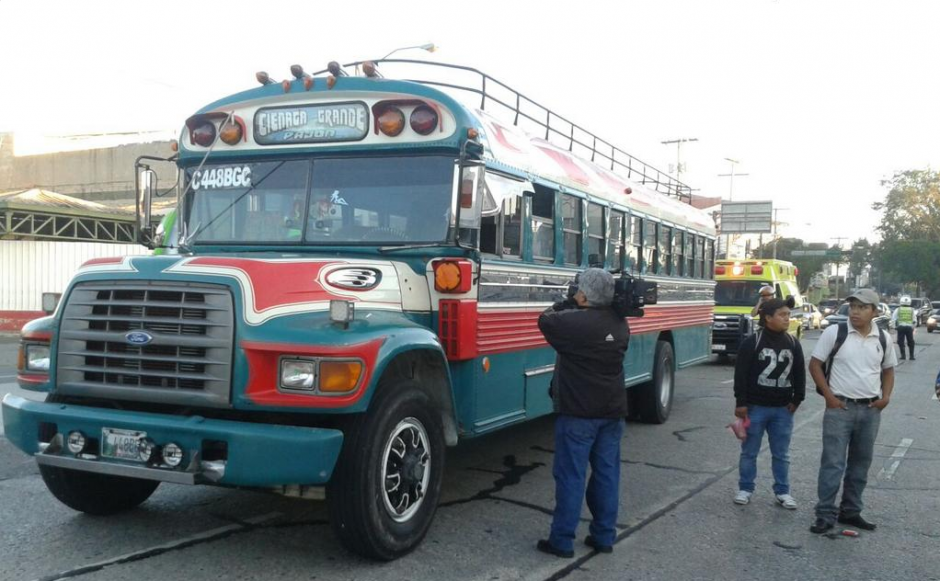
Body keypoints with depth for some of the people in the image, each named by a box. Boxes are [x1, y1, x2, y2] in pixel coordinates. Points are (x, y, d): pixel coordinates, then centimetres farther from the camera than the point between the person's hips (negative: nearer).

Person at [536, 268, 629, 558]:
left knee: (570, 475, 0)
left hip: (579, 412, -6)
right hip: (612, 410, 7)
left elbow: (545, 320, 1)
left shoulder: (573, 321, -18)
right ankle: (604, 536, 20)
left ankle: (562, 540, 5)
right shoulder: (620, 323, 4)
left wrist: (569, 303, 10)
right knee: (607, 473, 12)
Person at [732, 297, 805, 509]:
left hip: (783, 408, 4)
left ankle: (782, 491, 21)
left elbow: (799, 373, 11)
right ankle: (745, 488, 19)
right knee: (749, 451, 7)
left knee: (781, 453, 10)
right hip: (755, 406, -3)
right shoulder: (752, 342, -10)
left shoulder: (793, 344, 4)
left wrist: (797, 399, 5)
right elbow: (741, 374, -10)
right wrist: (740, 402, -12)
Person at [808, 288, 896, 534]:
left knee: (860, 463, 13)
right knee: (833, 463, -5)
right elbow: (815, 364, -3)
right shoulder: (834, 332, -7)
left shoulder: (882, 339, 4)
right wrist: (828, 395, -10)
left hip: (871, 410, 4)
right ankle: (825, 515, 1)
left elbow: (888, 369, 17)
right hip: (840, 407, -4)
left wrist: (886, 396, 2)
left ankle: (850, 511, 25)